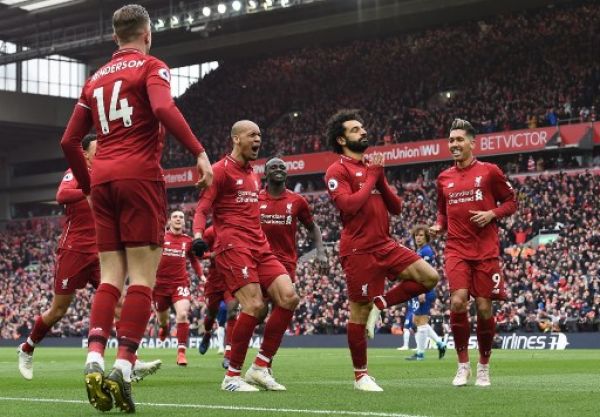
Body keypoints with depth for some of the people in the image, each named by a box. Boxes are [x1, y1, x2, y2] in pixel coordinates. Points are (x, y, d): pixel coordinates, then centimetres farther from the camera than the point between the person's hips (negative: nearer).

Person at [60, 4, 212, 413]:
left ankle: (94, 360, -10)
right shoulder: (151, 66, 2)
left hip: (102, 180, 6)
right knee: (143, 277, -5)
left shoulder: (96, 78, 20)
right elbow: (163, 108, -20)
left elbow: (69, 141, 19)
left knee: (111, 276, 7)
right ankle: (123, 367, -15)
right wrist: (199, 151, -21)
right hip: (140, 176, -6)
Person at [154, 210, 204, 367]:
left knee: (183, 314, -22)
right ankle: (164, 327, 54)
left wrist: (201, 275, 6)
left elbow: (194, 260, 18)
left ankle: (181, 352, -16)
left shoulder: (188, 241, 4)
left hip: (180, 283, 0)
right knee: (162, 318, 14)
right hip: (161, 283, 0)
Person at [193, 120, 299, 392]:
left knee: (288, 298, -7)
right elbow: (202, 209, -8)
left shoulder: (254, 176, 22)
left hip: (259, 248, 8)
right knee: (254, 305, -19)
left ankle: (260, 367, 1)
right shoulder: (221, 170, -2)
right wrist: (198, 235, -26)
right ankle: (232, 376, -7)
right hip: (233, 247, -8)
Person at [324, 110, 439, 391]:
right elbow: (348, 204, -20)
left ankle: (380, 304, 6)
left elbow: (396, 208, 13)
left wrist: (381, 180, -1)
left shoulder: (373, 167, 17)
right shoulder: (338, 170, -4)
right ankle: (360, 375, 11)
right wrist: (371, 178, -9)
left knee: (429, 277, -6)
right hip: (359, 250, -7)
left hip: (385, 245, 7)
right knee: (359, 312, -1)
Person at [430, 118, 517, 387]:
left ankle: (484, 367, 18)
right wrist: (438, 226, 4)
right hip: (456, 250, 2)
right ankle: (463, 365, -2)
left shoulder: (489, 171, 2)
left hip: (486, 251, -2)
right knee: (457, 301, -17)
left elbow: (510, 202, 6)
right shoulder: (444, 178, 12)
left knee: (484, 307, -1)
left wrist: (492, 214, -12)